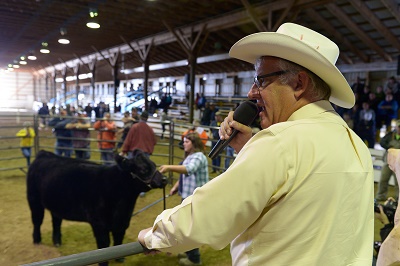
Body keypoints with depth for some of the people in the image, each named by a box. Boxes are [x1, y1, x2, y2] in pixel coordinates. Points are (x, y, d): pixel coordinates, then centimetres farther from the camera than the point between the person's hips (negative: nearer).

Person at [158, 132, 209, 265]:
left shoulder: (198, 157, -19)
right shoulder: (190, 156, 14)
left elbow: (188, 170, -39)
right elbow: (184, 175, 19)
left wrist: (169, 167, -47)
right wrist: (175, 187, 8)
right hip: (188, 196, 10)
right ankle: (190, 251, 38)